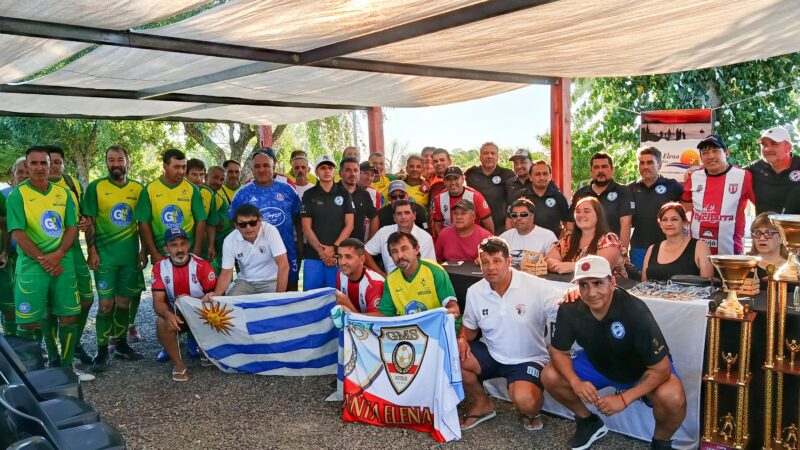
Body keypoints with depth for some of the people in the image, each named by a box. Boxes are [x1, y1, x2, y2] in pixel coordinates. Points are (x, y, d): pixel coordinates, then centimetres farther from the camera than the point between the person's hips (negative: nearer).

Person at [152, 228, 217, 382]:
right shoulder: (160, 267, -10)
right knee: (162, 322, -29)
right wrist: (168, 314, -36)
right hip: (177, 315, 1)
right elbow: (158, 302, -14)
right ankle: (178, 364, -11)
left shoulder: (201, 265, -17)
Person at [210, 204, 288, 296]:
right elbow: (226, 273, -6)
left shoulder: (270, 231, -22)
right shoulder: (229, 241, -12)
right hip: (245, 282, 3)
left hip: (271, 281, -2)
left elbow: (283, 265, -24)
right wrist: (216, 294, -25)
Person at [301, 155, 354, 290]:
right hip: (313, 256, 0)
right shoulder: (309, 195, 6)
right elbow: (306, 227, 1)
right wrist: (320, 250, -10)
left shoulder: (344, 193, 6)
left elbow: (349, 225, 2)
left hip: (338, 256, 0)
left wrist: (334, 248, -9)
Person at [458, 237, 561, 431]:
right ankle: (482, 403, 9)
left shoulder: (536, 287, -17)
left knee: (524, 400, -33)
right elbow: (469, 327, 11)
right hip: (491, 355, 5)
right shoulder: (474, 292, -4)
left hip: (529, 359, -5)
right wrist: (462, 339, -13)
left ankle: (531, 411, 9)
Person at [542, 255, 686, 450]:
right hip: (598, 364, 4)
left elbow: (660, 368, -28)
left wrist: (624, 399, -33)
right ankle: (589, 422, 14)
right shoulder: (569, 309, -24)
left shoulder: (635, 311, -34)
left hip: (642, 371, -4)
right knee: (550, 377, -14)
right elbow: (558, 351, -9)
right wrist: (576, 382, -27)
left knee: (672, 397, -34)